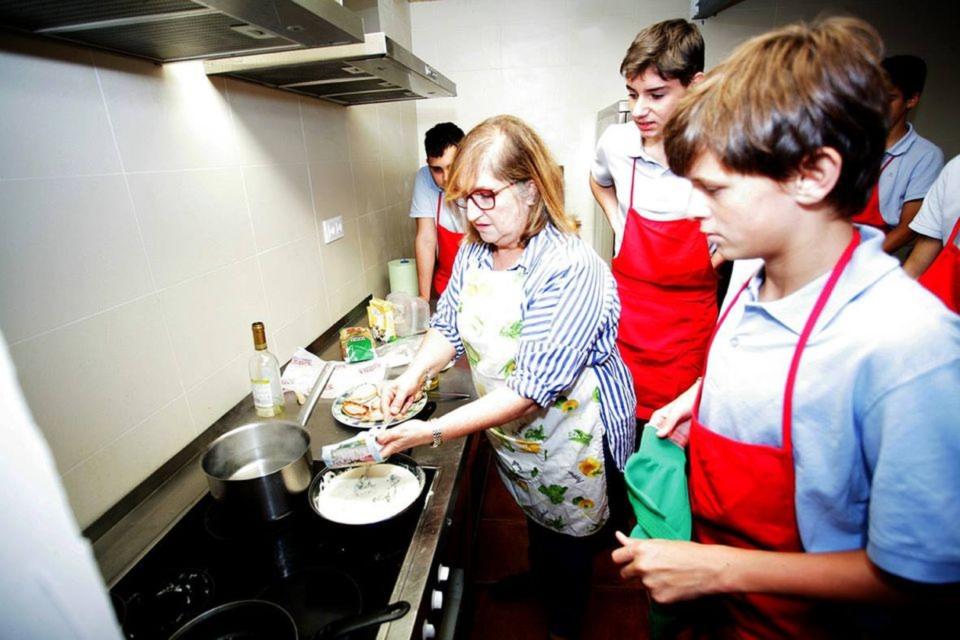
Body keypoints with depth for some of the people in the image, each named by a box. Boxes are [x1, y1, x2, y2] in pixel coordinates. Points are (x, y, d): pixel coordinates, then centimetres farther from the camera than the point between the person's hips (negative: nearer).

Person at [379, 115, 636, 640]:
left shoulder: (569, 268, -32)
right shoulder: (474, 249, -7)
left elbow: (531, 390, -34)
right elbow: (449, 325, 2)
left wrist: (432, 432, -35)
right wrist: (415, 374, -17)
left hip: (571, 435, -6)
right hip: (510, 434, 7)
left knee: (569, 538, 20)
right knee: (536, 517, 32)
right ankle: (539, 582, 63)